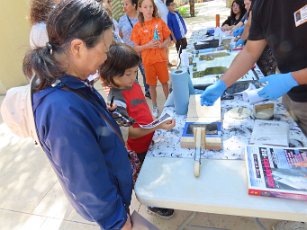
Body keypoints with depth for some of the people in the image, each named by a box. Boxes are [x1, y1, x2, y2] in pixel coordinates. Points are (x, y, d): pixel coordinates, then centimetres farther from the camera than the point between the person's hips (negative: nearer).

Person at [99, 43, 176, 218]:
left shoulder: (133, 84, -5)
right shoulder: (117, 100, -29)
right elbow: (130, 133, -27)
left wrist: (156, 122, 1)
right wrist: (157, 127, -34)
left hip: (150, 139, 8)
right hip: (139, 148, -7)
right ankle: (154, 204, 46)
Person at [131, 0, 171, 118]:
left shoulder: (160, 22, -2)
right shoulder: (137, 26, -4)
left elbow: (168, 39, 5)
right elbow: (136, 48, -3)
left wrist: (162, 45, -16)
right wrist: (147, 45, -20)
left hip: (161, 58, 1)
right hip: (148, 60, 0)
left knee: (165, 81, 12)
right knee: (152, 84, 9)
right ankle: (155, 107, 25)